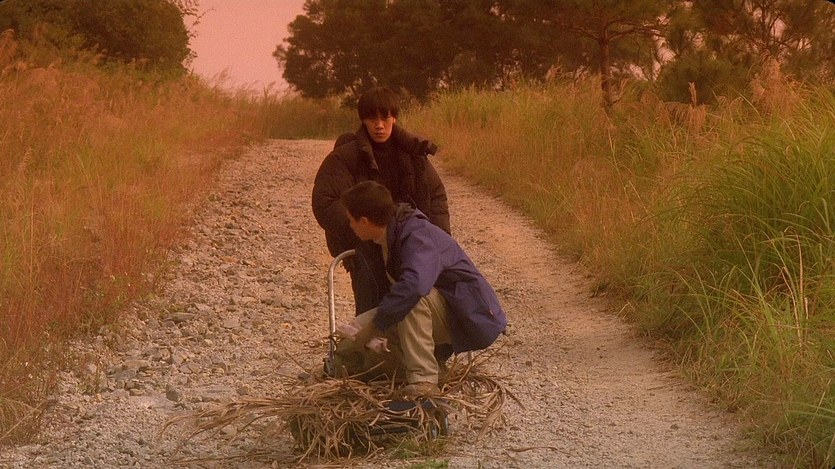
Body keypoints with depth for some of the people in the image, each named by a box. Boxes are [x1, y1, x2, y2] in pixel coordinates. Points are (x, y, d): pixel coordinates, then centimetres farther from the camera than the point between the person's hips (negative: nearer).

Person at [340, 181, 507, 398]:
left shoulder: (418, 237, -26)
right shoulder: (391, 234, 3)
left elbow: (412, 285, -45)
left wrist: (374, 326, -36)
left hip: (469, 315, -9)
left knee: (411, 298, -36)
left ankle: (424, 379, -29)